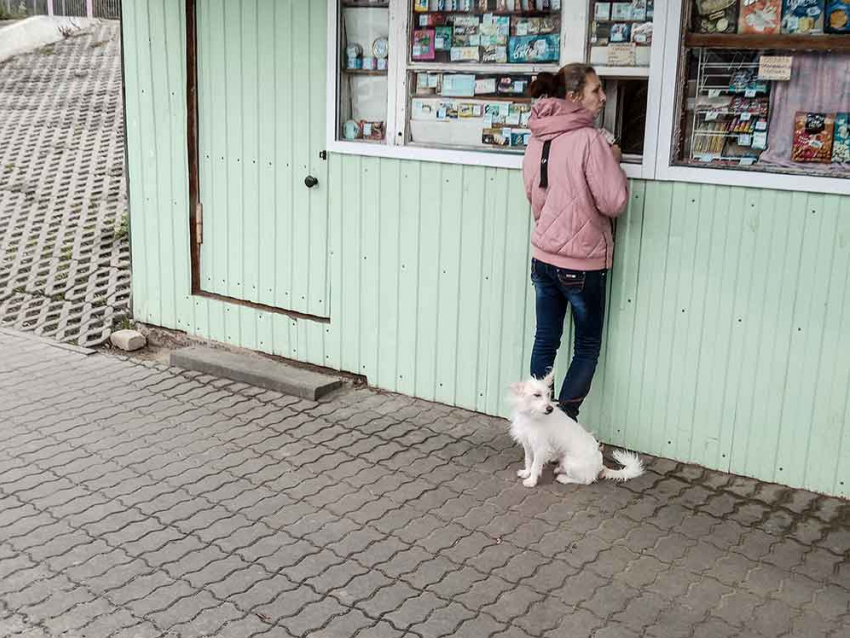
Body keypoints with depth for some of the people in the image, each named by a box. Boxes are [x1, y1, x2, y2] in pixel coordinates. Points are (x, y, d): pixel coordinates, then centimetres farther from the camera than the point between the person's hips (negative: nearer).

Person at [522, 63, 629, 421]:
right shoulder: (590, 139, -17)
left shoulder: (537, 139, 5)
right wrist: (614, 162, -3)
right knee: (588, 348, 8)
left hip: (543, 256, 6)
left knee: (545, 341, 13)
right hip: (582, 262, -6)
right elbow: (614, 202, -17)